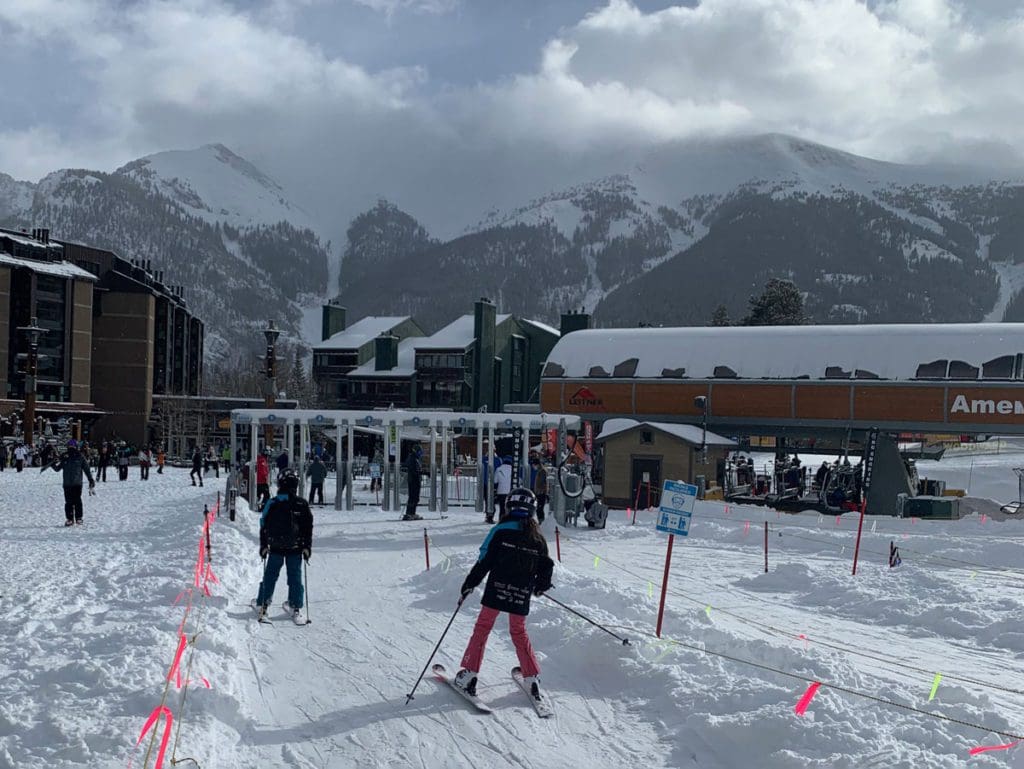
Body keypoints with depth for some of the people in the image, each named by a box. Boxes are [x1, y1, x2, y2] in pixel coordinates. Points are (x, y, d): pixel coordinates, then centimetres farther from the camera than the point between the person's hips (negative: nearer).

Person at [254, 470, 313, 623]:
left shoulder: (272, 504, -6)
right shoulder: (302, 504, -5)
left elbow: (264, 527, 1)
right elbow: (308, 528, 0)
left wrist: (263, 546, 9)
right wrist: (307, 547, 7)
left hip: (275, 548, 0)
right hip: (295, 548, 0)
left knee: (270, 576, 13)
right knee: (295, 577, 6)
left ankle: (262, 604, 18)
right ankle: (295, 608, 7)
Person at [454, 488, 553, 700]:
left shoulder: (501, 531, -7)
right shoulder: (538, 538, 5)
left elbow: (485, 561, -9)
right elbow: (546, 567, 11)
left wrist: (470, 583, -2)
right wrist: (541, 586, 30)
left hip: (497, 589, -3)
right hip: (522, 595, 4)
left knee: (482, 628, 9)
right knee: (519, 632, 20)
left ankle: (469, 673, 6)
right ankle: (532, 678, 16)